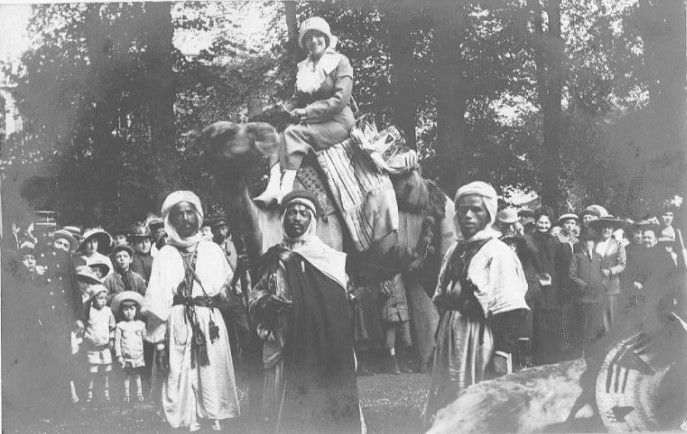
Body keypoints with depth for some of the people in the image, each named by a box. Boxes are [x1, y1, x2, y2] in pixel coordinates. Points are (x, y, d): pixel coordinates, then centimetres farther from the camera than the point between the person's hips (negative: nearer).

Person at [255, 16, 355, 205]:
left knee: (294, 133, -30)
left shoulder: (340, 62, -2)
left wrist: (307, 111, -14)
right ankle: (273, 187, -37)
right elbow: (297, 99, 16)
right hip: (311, 123, 6)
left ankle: (286, 189, -41)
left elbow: (340, 99, -12)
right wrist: (286, 114, -8)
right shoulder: (303, 68, 17)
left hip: (338, 122, -6)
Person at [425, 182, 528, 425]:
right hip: (451, 340, 7)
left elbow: (510, 313, -14)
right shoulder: (454, 252, 10)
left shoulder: (498, 254, -10)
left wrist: (502, 354, -18)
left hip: (480, 340, -7)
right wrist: (439, 339, 11)